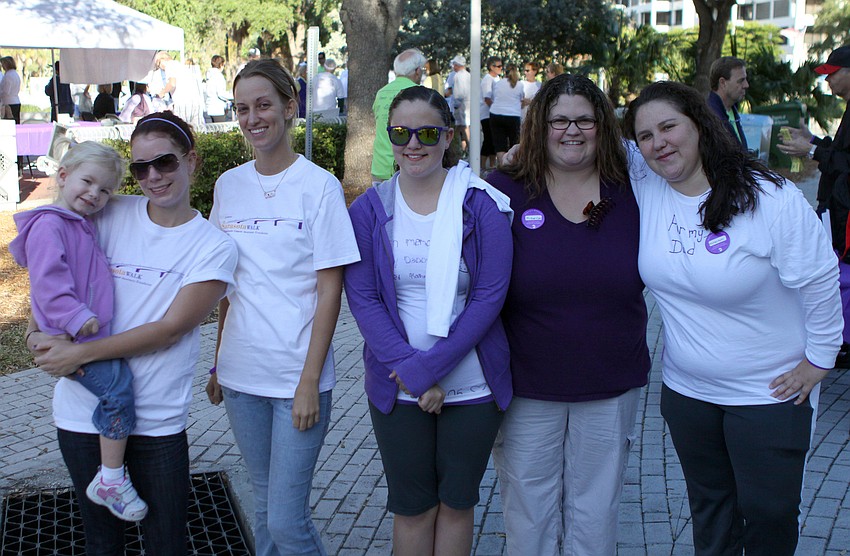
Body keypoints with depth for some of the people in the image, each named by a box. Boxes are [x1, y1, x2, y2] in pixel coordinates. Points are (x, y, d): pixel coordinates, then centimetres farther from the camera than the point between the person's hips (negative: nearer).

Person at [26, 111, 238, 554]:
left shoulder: (214, 247, -6)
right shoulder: (112, 214, 1)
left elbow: (170, 329, -13)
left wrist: (81, 353, -17)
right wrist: (38, 328, -10)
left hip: (158, 421, -2)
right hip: (82, 409, 2)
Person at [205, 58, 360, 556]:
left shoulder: (319, 186, -8)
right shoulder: (229, 185, 6)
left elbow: (330, 291, -9)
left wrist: (310, 381, -13)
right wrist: (218, 363, 12)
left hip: (298, 378, -4)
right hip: (242, 374, 5)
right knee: (265, 503, 16)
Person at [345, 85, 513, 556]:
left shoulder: (482, 205, -7)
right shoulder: (369, 209, -1)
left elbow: (489, 297, -11)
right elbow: (362, 299, -5)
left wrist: (429, 367, -18)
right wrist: (410, 372, -16)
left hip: (472, 388, -1)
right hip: (397, 390, 1)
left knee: (456, 502, 14)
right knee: (412, 507, 13)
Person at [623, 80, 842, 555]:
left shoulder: (771, 199, -19)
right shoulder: (643, 190, -7)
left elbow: (820, 281, -12)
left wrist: (818, 358, -8)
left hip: (770, 392, -4)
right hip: (686, 389, 4)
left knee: (769, 515, 9)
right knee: (708, 506, 21)